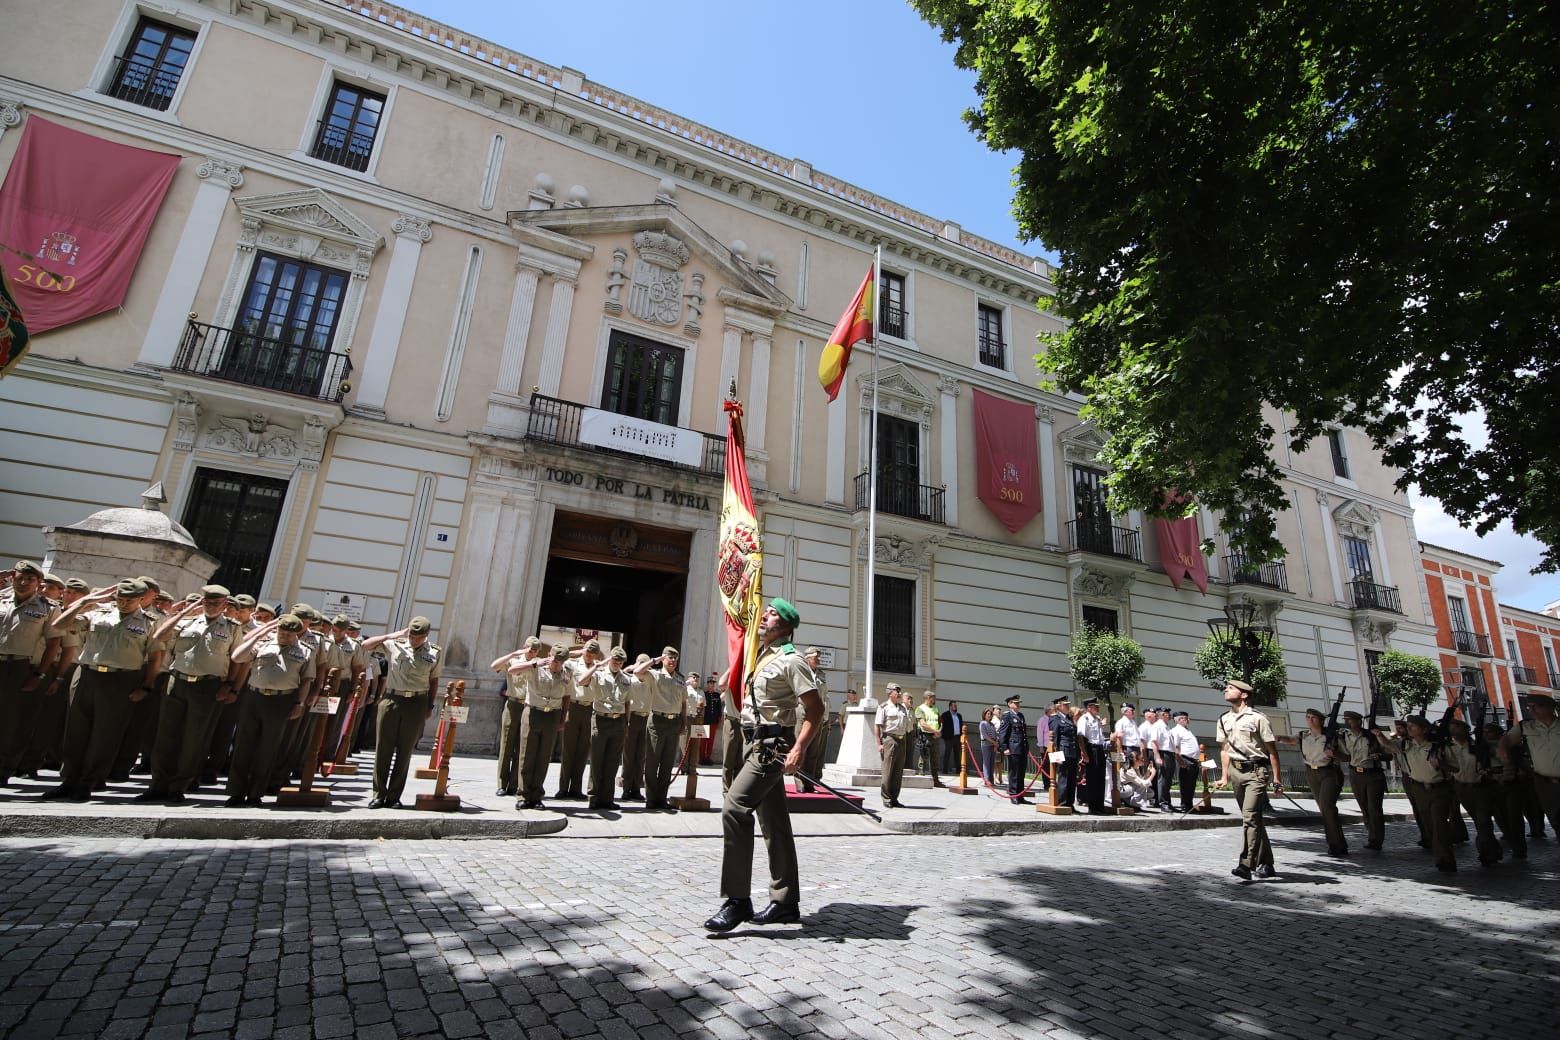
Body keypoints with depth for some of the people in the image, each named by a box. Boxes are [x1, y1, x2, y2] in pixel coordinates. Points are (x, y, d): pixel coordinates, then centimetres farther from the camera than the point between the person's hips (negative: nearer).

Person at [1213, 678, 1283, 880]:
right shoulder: (1224, 720, 11)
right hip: (1236, 771, 7)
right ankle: (1266, 864, 25)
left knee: (1250, 816, -15)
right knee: (1254, 818, 14)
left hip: (1256, 772, -7)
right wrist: (1224, 776, 12)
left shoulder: (1257, 718, -8)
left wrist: (1276, 779, -8)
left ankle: (1246, 865, -15)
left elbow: (1272, 750, -6)